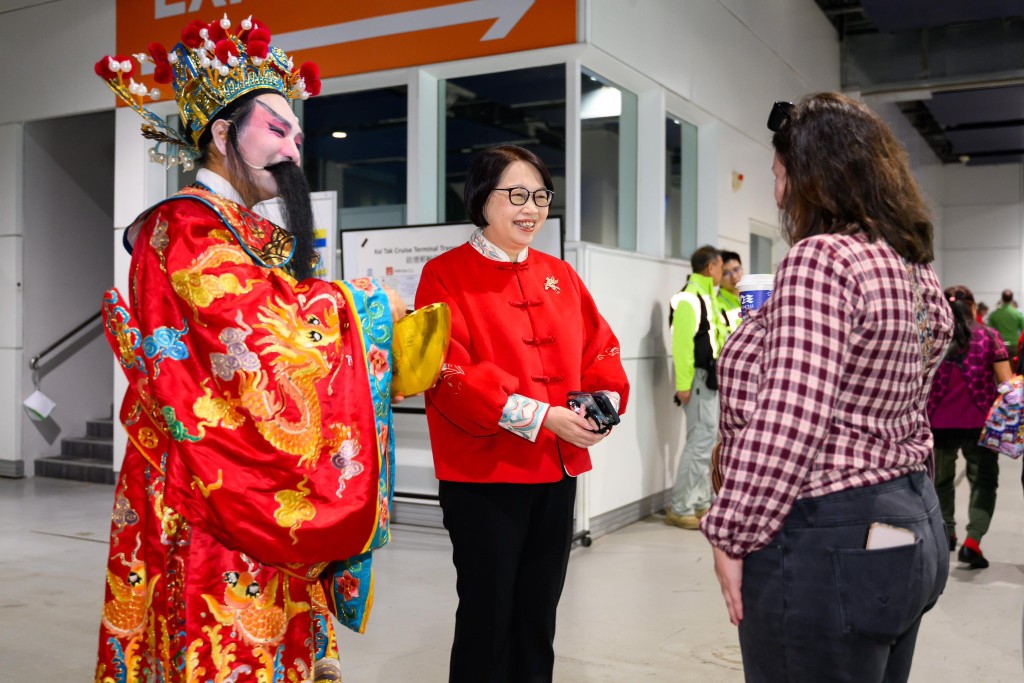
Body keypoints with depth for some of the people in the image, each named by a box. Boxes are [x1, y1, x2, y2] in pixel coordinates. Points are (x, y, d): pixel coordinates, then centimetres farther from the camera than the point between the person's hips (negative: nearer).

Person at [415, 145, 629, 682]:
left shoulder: (559, 275, 12)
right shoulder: (445, 275, -6)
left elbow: (599, 348, 11)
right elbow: (449, 373, -16)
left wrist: (605, 399, -10)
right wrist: (539, 416, -23)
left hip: (557, 471, 6)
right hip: (482, 475, -5)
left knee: (539, 612, 16)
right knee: (487, 613, 5)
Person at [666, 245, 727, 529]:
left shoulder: (706, 297, 17)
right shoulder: (689, 298, -15)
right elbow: (681, 344, -21)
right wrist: (683, 384, -24)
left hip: (711, 379, 10)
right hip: (699, 379, -10)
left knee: (707, 440, 13)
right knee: (701, 442, -9)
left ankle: (701, 502, 22)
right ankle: (679, 508, -2)